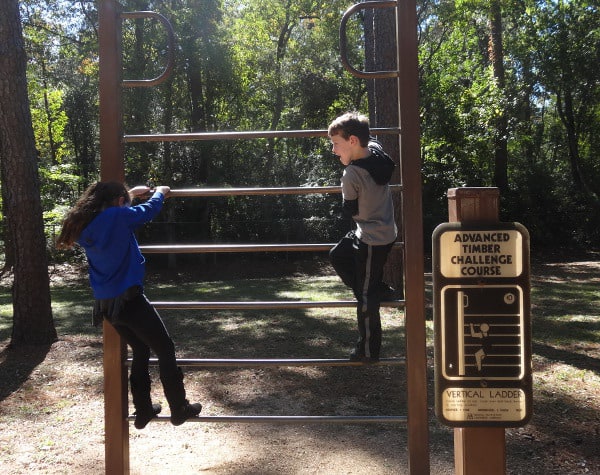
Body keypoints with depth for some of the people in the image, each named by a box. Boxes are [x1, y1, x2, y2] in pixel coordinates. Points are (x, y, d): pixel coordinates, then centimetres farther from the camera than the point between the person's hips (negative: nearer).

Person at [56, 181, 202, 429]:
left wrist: (131, 192, 36)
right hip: (128, 299, -8)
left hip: (105, 304, 8)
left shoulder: (85, 225, 8)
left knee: (140, 351, 22)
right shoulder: (117, 216, -14)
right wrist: (160, 192, 21)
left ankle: (143, 411, 27)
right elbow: (149, 209, 1)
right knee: (165, 350, 6)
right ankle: (179, 409, 13)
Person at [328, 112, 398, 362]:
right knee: (337, 255, 23)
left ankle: (368, 350, 19)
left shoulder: (351, 175, -26)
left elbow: (350, 210, -9)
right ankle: (379, 289, 25)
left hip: (373, 241, -9)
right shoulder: (376, 150, -5)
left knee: (366, 297, 4)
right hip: (386, 232, 9)